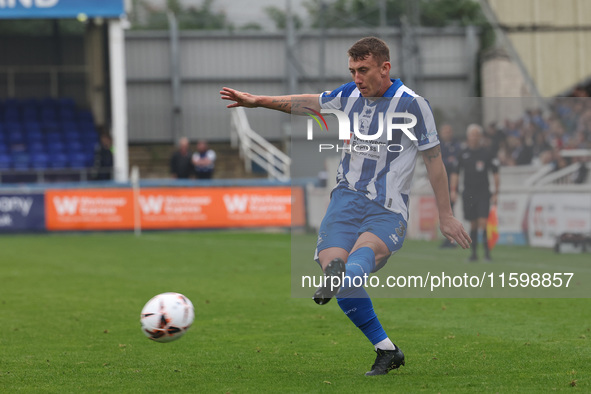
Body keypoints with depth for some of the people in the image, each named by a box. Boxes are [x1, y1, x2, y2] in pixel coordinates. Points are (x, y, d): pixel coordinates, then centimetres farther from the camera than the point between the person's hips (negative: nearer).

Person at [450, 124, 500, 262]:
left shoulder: (487, 154, 1)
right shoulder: (463, 154, 7)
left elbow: (495, 173, 4)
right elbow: (455, 173, 12)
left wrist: (496, 193, -1)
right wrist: (453, 190, 3)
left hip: (483, 192, -2)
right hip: (468, 193, 2)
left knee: (483, 222, -13)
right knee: (473, 224, 5)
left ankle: (487, 251, -9)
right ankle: (474, 253, 12)